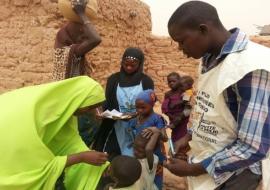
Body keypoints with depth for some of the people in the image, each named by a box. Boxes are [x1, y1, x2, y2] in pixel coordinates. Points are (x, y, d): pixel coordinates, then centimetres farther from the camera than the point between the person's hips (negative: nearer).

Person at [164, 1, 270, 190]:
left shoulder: (252, 67, -25)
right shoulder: (210, 60, 1)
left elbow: (253, 149, -26)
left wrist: (193, 169, -19)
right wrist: (189, 136, 1)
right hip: (205, 166, 7)